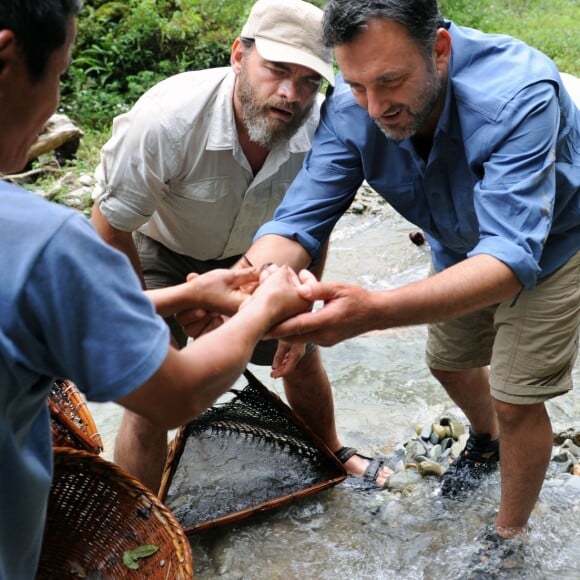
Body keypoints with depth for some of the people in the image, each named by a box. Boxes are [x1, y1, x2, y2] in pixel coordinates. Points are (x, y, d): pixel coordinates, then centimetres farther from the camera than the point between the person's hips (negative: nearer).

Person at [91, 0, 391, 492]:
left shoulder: (317, 127, -27)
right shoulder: (166, 119, -38)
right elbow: (110, 227, -23)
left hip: (250, 254, 4)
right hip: (158, 254, -3)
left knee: (302, 356, 15)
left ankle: (331, 452, 46)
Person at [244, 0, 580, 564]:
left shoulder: (518, 95, -42)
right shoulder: (350, 108, -27)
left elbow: (511, 255, -51)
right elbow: (299, 219, -30)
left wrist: (374, 311, -67)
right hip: (463, 246, 5)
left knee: (516, 401, -3)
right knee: (449, 360, 20)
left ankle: (509, 535, 25)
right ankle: (487, 442, 54)